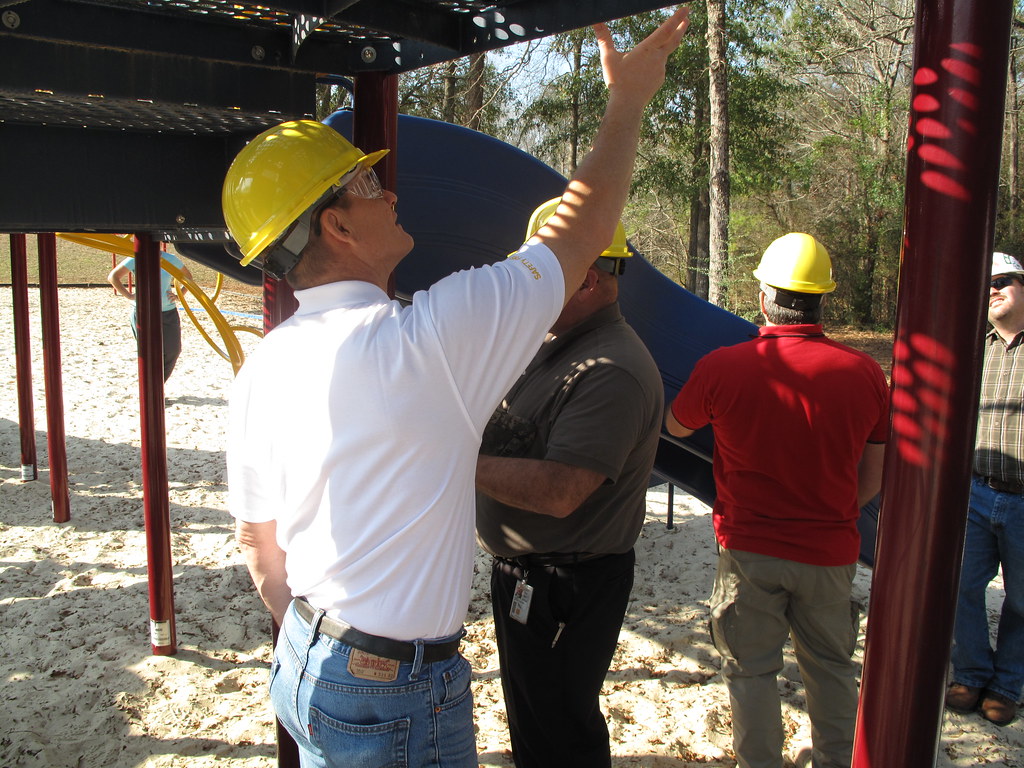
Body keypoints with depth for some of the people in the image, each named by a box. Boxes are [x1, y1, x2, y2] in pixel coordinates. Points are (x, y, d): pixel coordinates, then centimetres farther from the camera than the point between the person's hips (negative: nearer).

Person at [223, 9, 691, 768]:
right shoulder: (427, 340, -24)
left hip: (302, 666, 7)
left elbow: (258, 544, 8)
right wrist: (630, 97, 1)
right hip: (396, 696, -7)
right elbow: (582, 232, -14)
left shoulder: (261, 370, -2)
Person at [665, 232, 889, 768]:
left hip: (749, 549, -2)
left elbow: (676, 426, 5)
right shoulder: (865, 373, -8)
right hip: (830, 552, 3)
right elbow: (874, 480, 1)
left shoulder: (721, 367, -16)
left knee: (752, 670, 15)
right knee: (830, 668, 22)